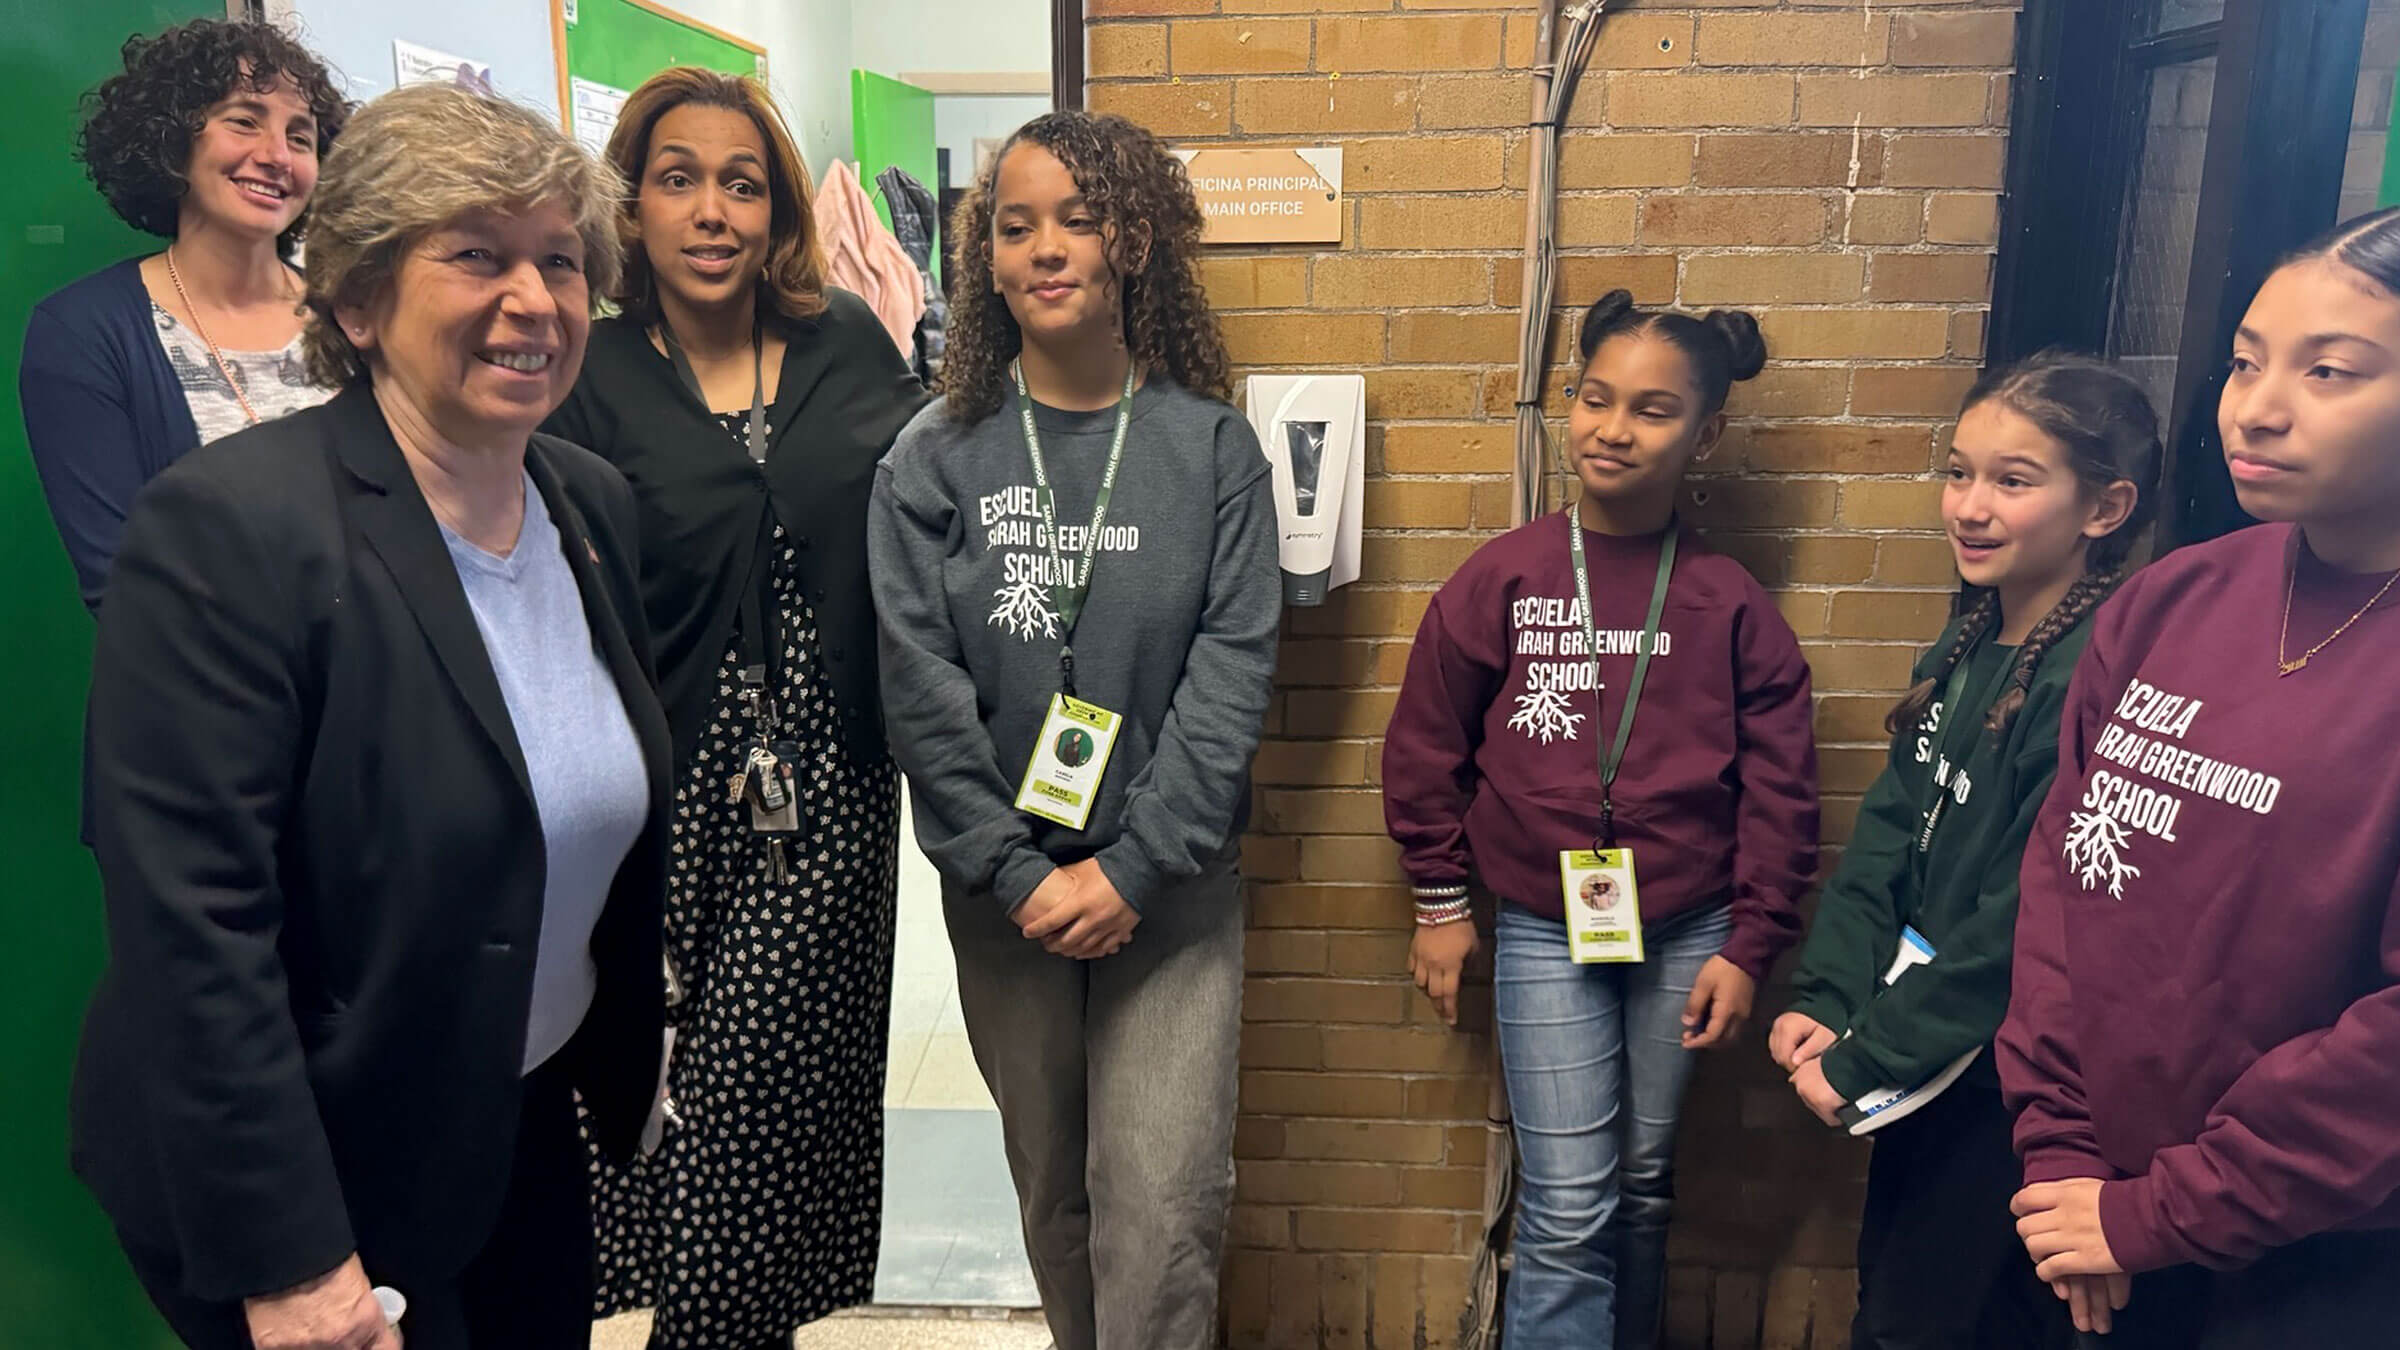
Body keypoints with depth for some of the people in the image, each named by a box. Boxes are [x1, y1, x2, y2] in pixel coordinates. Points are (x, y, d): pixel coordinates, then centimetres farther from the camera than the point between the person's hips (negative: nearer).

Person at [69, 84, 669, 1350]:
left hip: (529, 1135, 7)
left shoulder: (594, 501, 0)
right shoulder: (225, 527, -21)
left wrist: (630, 1067, 12)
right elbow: (192, 931, -23)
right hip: (301, 1176, -6)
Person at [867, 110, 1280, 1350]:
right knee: (1054, 1189, 15)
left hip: (1168, 881, -1)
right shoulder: (935, 458, -1)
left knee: (1163, 1200, -4)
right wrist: (1015, 875, -11)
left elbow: (1232, 671, -8)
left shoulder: (1211, 446, -3)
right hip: (1003, 886, 1)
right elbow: (921, 689, -5)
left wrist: (1132, 868, -14)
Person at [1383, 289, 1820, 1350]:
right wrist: (1440, 904, 5)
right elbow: (1426, 748, 1)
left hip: (1687, 935, 2)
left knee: (1643, 1189, 17)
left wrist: (1748, 947, 0)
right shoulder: (1500, 579, -6)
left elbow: (1779, 792, 1)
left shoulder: (1729, 605, -3)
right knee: (1569, 1211, -1)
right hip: (1544, 934, -1)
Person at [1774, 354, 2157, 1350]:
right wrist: (1823, 1000, -5)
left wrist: (1863, 1056, -16)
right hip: (1924, 1062, 8)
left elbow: (2029, 921, -24)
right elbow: (1886, 838, 5)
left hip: (2012, 1081, -8)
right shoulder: (1966, 650, 4)